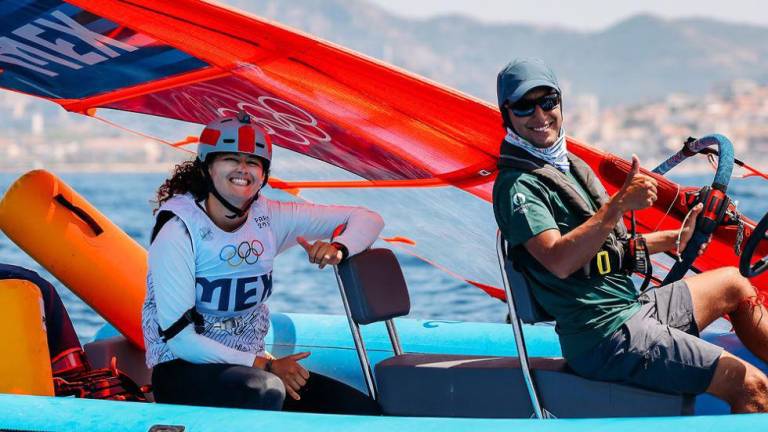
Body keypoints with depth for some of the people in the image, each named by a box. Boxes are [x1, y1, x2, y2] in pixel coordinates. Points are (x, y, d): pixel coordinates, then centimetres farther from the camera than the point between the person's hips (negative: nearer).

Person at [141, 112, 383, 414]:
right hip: (181, 369, -5)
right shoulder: (178, 230, -16)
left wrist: (338, 248, -20)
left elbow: (368, 220, 3)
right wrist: (265, 365, -19)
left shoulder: (269, 218, -2)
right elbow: (179, 338, -18)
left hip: (250, 365, 5)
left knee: (364, 411, -13)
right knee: (265, 391, -37)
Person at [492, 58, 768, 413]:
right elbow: (558, 260, -27)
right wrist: (619, 204, -31)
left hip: (632, 307, 10)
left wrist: (674, 240, 22)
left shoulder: (570, 166, 17)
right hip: (607, 338, -10)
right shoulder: (515, 186, -13)